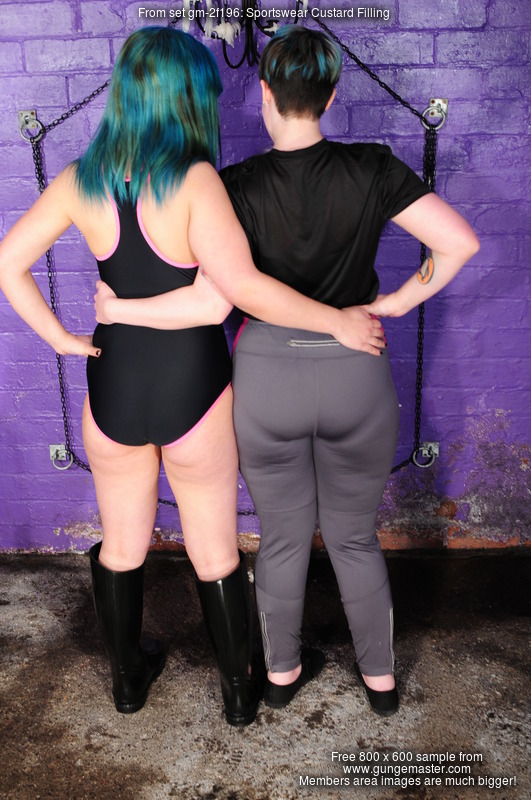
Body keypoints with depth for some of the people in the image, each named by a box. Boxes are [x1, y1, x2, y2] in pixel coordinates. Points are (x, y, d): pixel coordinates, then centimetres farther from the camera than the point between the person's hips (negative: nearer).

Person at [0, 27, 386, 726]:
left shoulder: (80, 182, -4)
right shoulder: (194, 180, -19)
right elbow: (242, 288, -29)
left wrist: (61, 338, 4)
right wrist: (339, 321, -20)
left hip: (112, 388, 4)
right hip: (193, 393, -3)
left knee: (121, 548, 23)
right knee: (216, 555, 17)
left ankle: (128, 678, 46)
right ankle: (239, 692, 38)